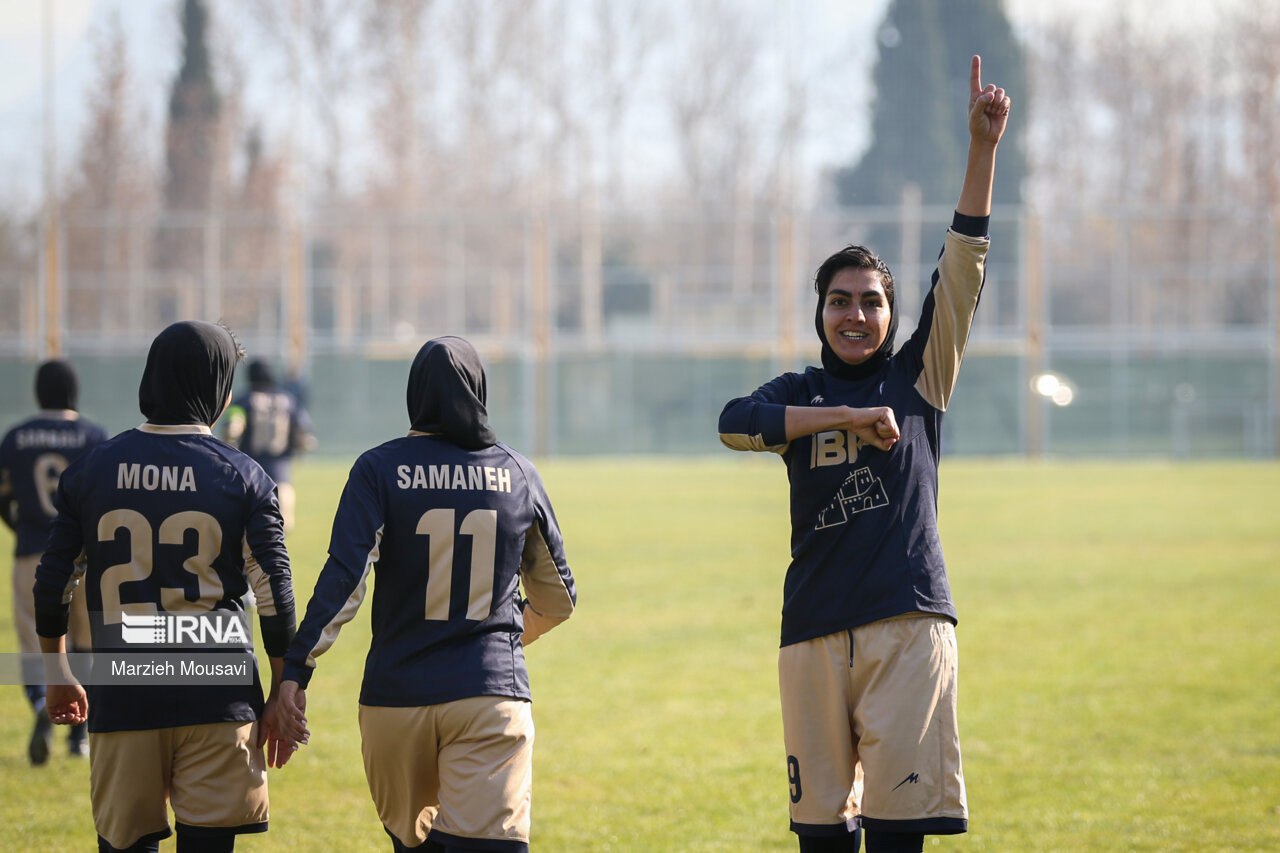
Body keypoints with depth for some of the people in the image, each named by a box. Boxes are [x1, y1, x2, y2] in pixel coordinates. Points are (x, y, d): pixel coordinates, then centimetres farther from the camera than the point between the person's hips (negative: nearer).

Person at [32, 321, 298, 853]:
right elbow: (274, 593, -3)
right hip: (218, 702, -1)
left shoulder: (91, 470, 4)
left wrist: (57, 676, 19)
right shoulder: (242, 476, -2)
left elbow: (52, 581, 6)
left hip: (122, 698, 1)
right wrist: (283, 695, 6)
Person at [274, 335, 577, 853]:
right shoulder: (517, 474, 7)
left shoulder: (380, 470, -1)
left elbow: (344, 578, -14)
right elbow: (557, 598, 17)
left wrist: (296, 669, -14)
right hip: (492, 693, 0)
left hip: (397, 695, 0)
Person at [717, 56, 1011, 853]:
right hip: (816, 628, 2)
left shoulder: (919, 378, 10)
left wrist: (984, 145, -8)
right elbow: (735, 422, -9)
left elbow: (963, 266, 1)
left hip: (907, 621, -2)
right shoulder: (800, 394, 13)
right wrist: (850, 416, -15)